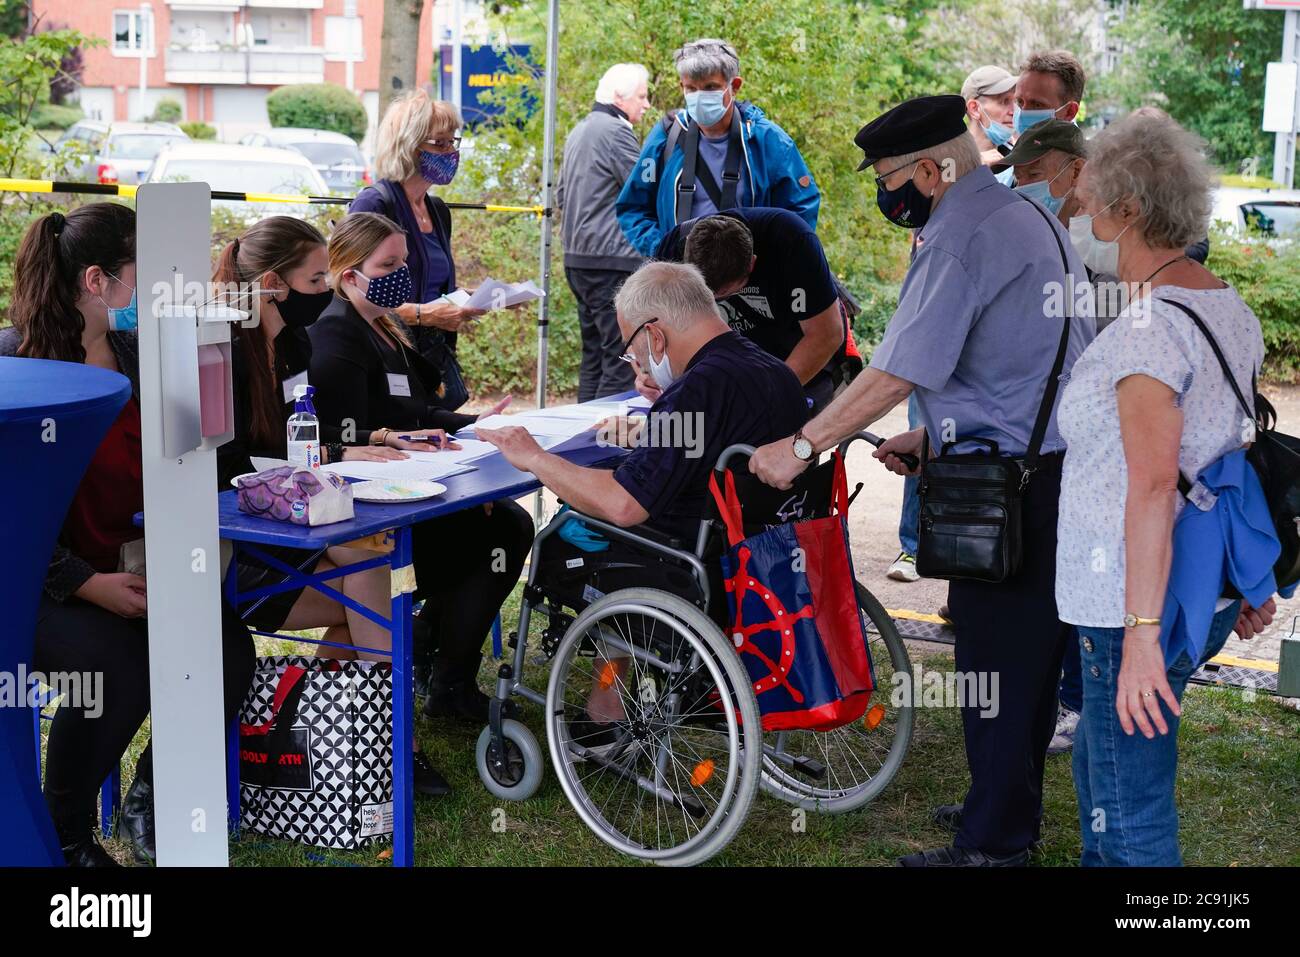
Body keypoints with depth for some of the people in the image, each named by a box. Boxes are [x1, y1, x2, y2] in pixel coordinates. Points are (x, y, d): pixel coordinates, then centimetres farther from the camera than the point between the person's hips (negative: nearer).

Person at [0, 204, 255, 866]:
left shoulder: (134, 354, 8)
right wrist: (85, 585, -21)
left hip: (125, 563, 6)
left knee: (228, 651, -19)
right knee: (120, 665, -33)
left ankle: (148, 808, 7)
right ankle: (63, 835, -4)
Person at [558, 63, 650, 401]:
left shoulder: (579, 132, 19)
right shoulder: (617, 131, -11)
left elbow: (561, 196, 26)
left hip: (577, 258, 10)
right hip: (612, 259, -10)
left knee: (594, 356, 14)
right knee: (621, 358, -9)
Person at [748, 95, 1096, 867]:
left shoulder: (961, 237, -15)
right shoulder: (1031, 217, 16)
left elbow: (899, 370, -22)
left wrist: (802, 446, -18)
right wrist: (936, 436, 17)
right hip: (1063, 460, 10)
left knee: (994, 662, -1)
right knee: (1034, 650, 18)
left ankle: (993, 843, 8)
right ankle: (1013, 812, 31)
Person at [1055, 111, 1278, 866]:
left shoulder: (1147, 328, -20)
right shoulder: (1232, 310, 10)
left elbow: (1153, 485, -27)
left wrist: (1141, 632, -28)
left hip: (1144, 605, -10)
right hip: (1209, 592, 10)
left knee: (1131, 815, 1)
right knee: (1101, 762, 26)